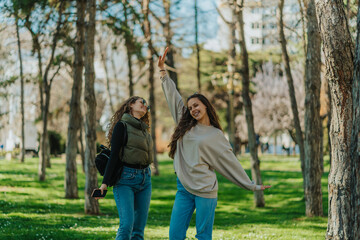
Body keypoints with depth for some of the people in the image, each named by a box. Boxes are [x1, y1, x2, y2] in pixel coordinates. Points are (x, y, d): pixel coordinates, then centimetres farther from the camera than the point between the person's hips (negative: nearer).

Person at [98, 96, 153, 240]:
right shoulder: (122, 125, -2)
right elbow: (114, 155, -10)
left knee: (139, 228, 1)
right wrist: (105, 183, -17)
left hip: (145, 178, 6)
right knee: (127, 224, -19)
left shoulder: (144, 129, 17)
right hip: (126, 179, -6)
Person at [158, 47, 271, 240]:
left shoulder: (216, 136, 5)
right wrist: (162, 69, 21)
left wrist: (251, 186, 5)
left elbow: (230, 163, 7)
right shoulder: (186, 127, 13)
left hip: (205, 191, -4)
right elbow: (173, 97, 17)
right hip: (183, 188, 4)